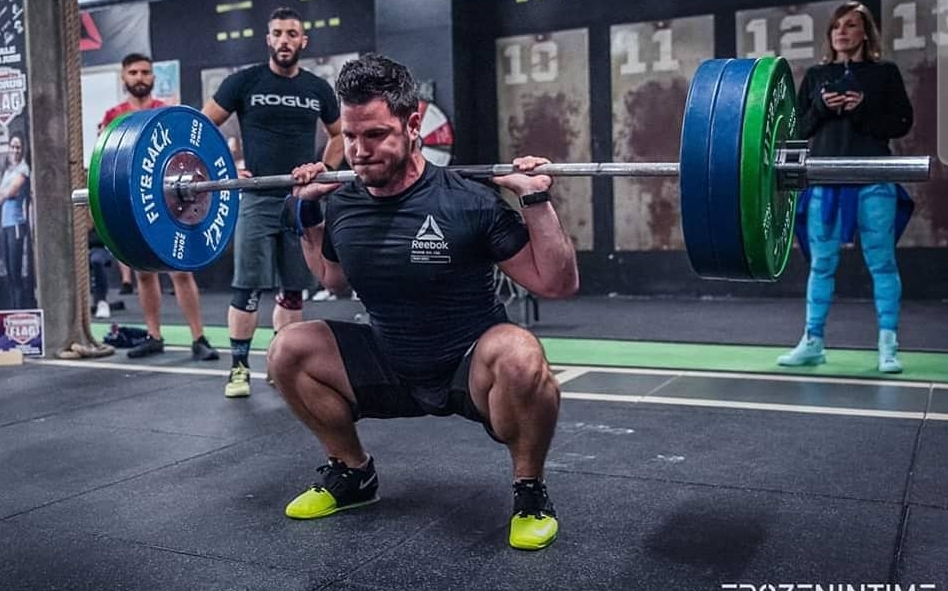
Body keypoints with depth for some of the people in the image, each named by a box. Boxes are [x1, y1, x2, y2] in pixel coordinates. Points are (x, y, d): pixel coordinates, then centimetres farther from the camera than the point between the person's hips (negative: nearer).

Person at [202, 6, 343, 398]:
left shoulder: (318, 89, 7)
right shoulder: (244, 82, -1)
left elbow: (340, 135, 20)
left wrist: (326, 171, 6)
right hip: (257, 199, -3)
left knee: (293, 291, 7)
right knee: (247, 288, -6)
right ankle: (239, 367, 4)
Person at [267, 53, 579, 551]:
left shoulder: (467, 203, -22)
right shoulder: (343, 206, -7)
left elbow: (558, 284, -18)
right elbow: (334, 280, 16)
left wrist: (537, 201, -28)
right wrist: (306, 212, 6)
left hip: (471, 369, -5)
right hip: (391, 369, 5)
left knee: (519, 356, -37)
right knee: (288, 350, -8)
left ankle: (530, 491, -9)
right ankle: (352, 473, 13)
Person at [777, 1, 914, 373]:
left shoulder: (885, 73, 7)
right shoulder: (815, 76, 13)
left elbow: (902, 123, 1)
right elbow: (799, 127, 10)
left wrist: (864, 110, -14)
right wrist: (821, 107, -9)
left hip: (873, 182, -2)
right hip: (824, 181, 2)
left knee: (881, 263, -1)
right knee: (821, 265, 5)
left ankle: (888, 346, 4)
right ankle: (813, 342, 12)